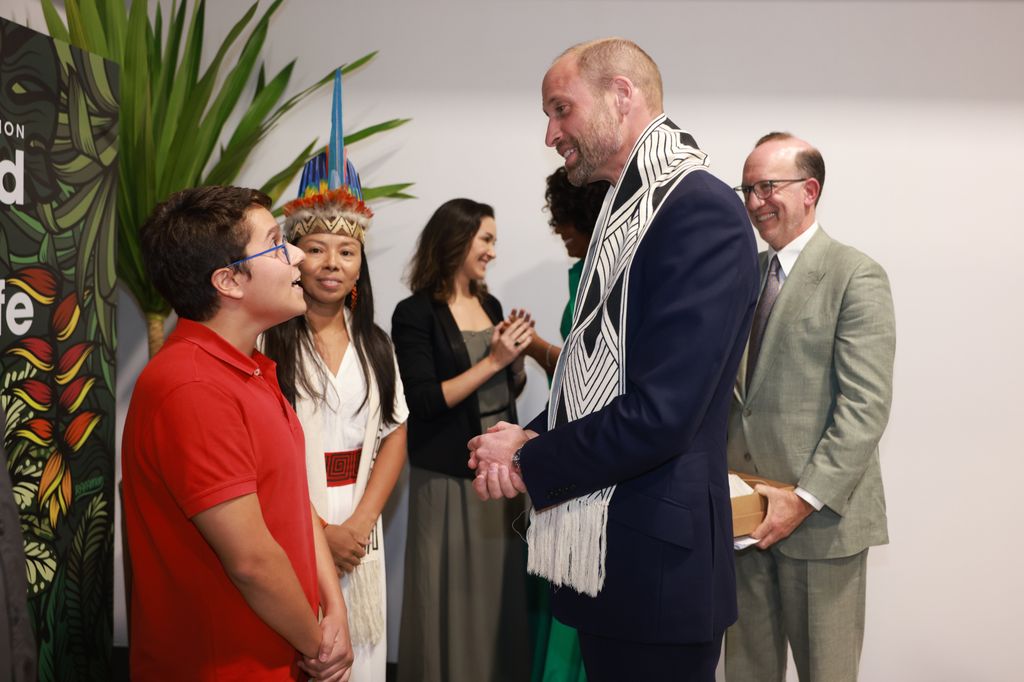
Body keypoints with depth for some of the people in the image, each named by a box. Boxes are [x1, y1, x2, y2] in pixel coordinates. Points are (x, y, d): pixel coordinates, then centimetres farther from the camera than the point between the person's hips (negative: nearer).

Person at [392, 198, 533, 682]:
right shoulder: (416, 314, -10)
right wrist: (492, 360, -16)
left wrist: (517, 356, -3)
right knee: (455, 596, 5)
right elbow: (424, 401, -17)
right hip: (448, 477, -6)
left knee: (501, 591, 14)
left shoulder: (491, 306, 9)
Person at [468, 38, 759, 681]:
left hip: (657, 561, -8)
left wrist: (530, 462, -11)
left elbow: (660, 412, -24)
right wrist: (531, 439, -2)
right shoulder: (629, 208, 11)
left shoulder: (701, 208, -17)